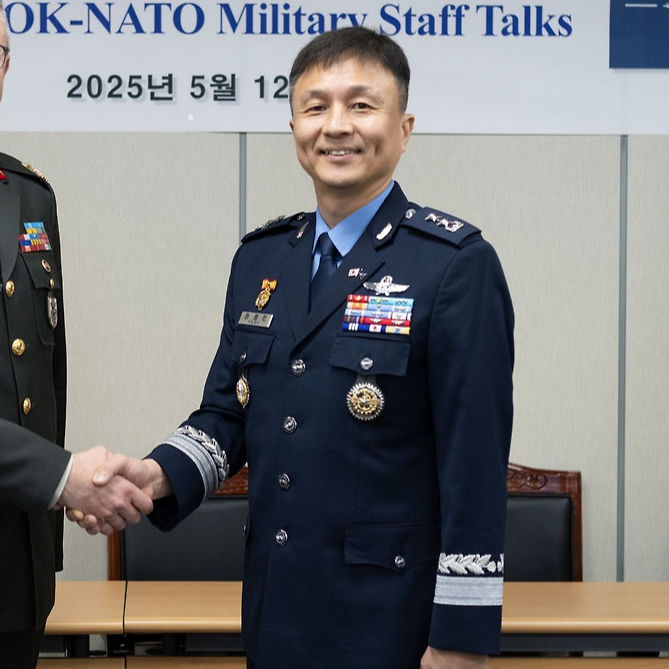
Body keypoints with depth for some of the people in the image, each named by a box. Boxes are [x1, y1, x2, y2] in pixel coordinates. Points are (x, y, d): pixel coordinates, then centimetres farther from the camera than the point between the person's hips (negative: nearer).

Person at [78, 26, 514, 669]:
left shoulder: (457, 265, -10)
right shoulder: (259, 259, 9)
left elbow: (475, 464, -13)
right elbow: (227, 411, 13)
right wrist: (159, 474, -8)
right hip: (275, 614, 6)